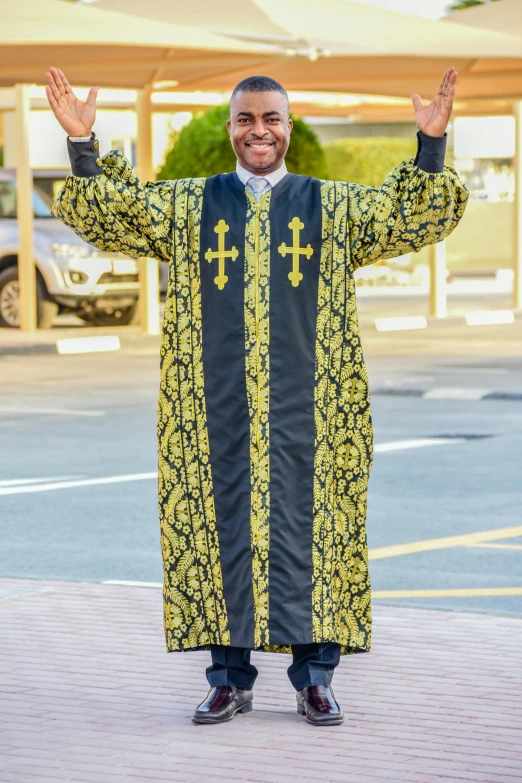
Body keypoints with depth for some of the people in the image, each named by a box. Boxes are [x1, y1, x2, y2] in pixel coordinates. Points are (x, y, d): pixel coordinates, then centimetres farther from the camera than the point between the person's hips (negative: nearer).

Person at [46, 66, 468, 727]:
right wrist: (82, 145, -9)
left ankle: (314, 677, 7)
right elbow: (100, 213, 6)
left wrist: (430, 144, -12)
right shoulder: (185, 207, 11)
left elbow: (416, 218, 2)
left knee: (307, 523, -1)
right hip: (219, 403, 1)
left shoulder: (332, 206, 9)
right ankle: (230, 677, 10)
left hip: (305, 401, -1)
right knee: (223, 524, 2)